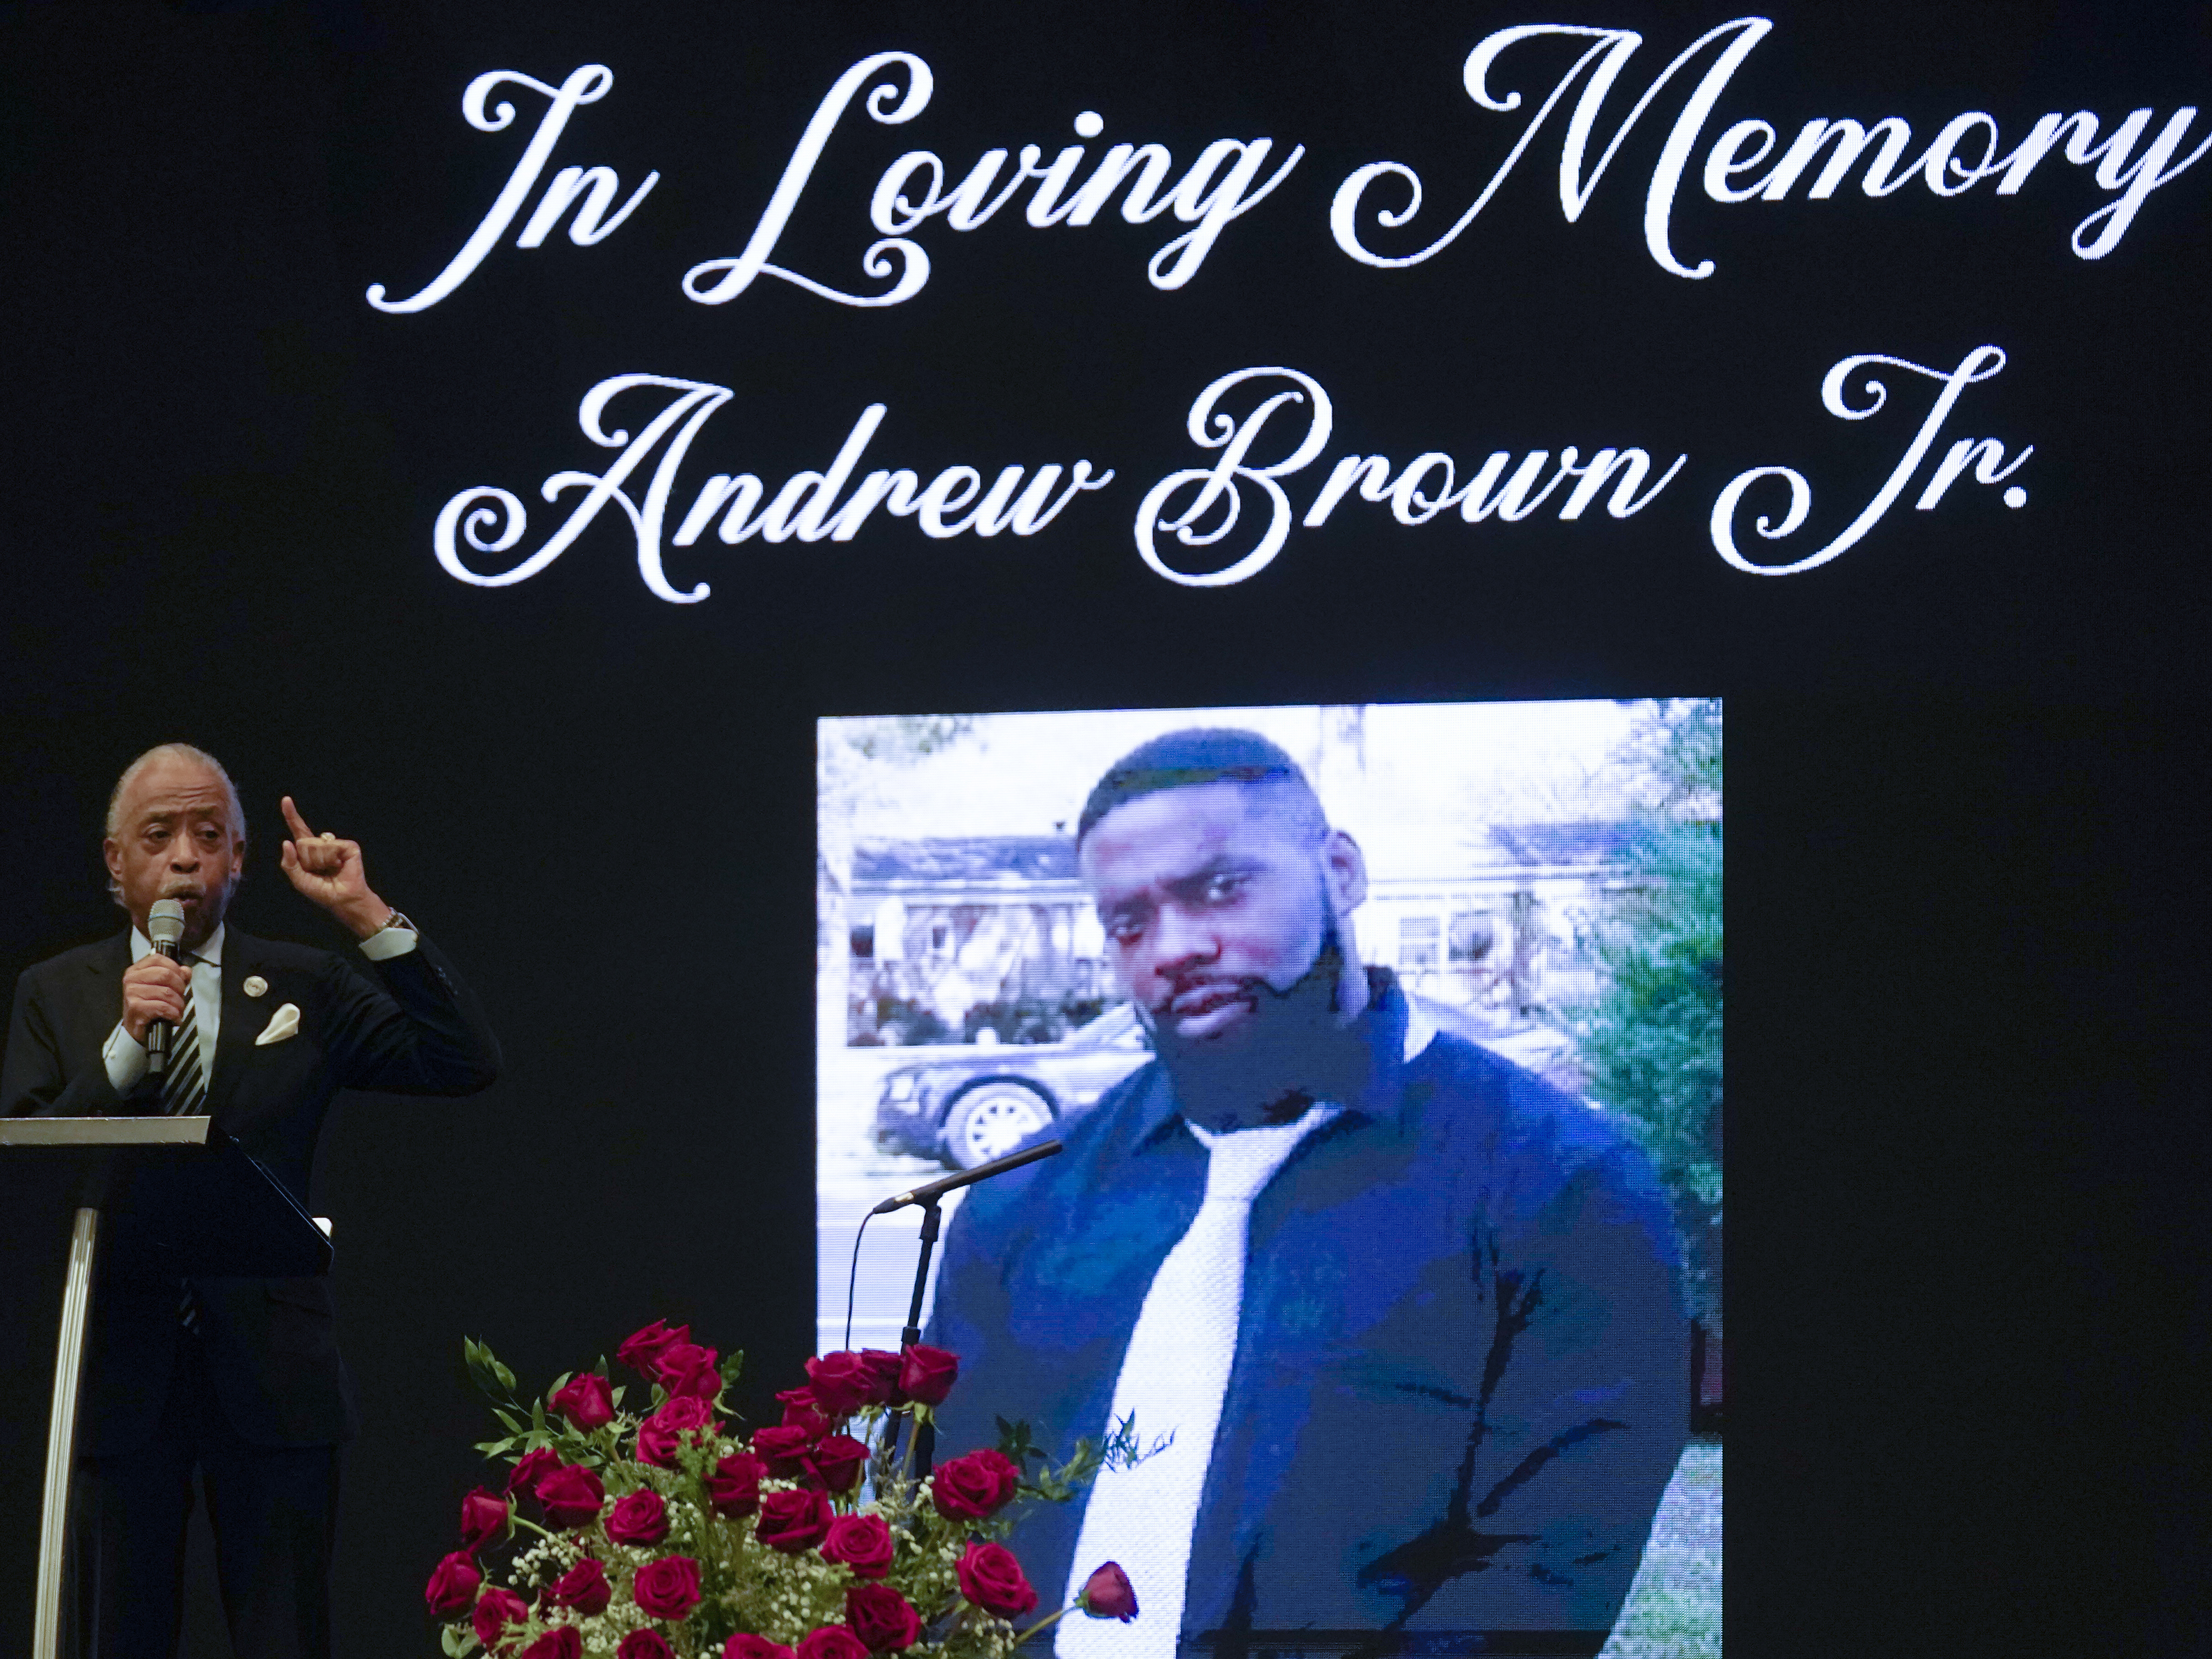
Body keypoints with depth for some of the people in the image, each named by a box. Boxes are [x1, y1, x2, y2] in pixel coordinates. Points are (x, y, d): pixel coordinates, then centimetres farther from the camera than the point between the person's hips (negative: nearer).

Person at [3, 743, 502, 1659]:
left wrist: (368, 915, -8)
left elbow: (468, 1062, -3)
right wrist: (123, 1047, -15)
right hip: (120, 1370, 0)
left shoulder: (307, 989, 8)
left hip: (272, 1377, 0)